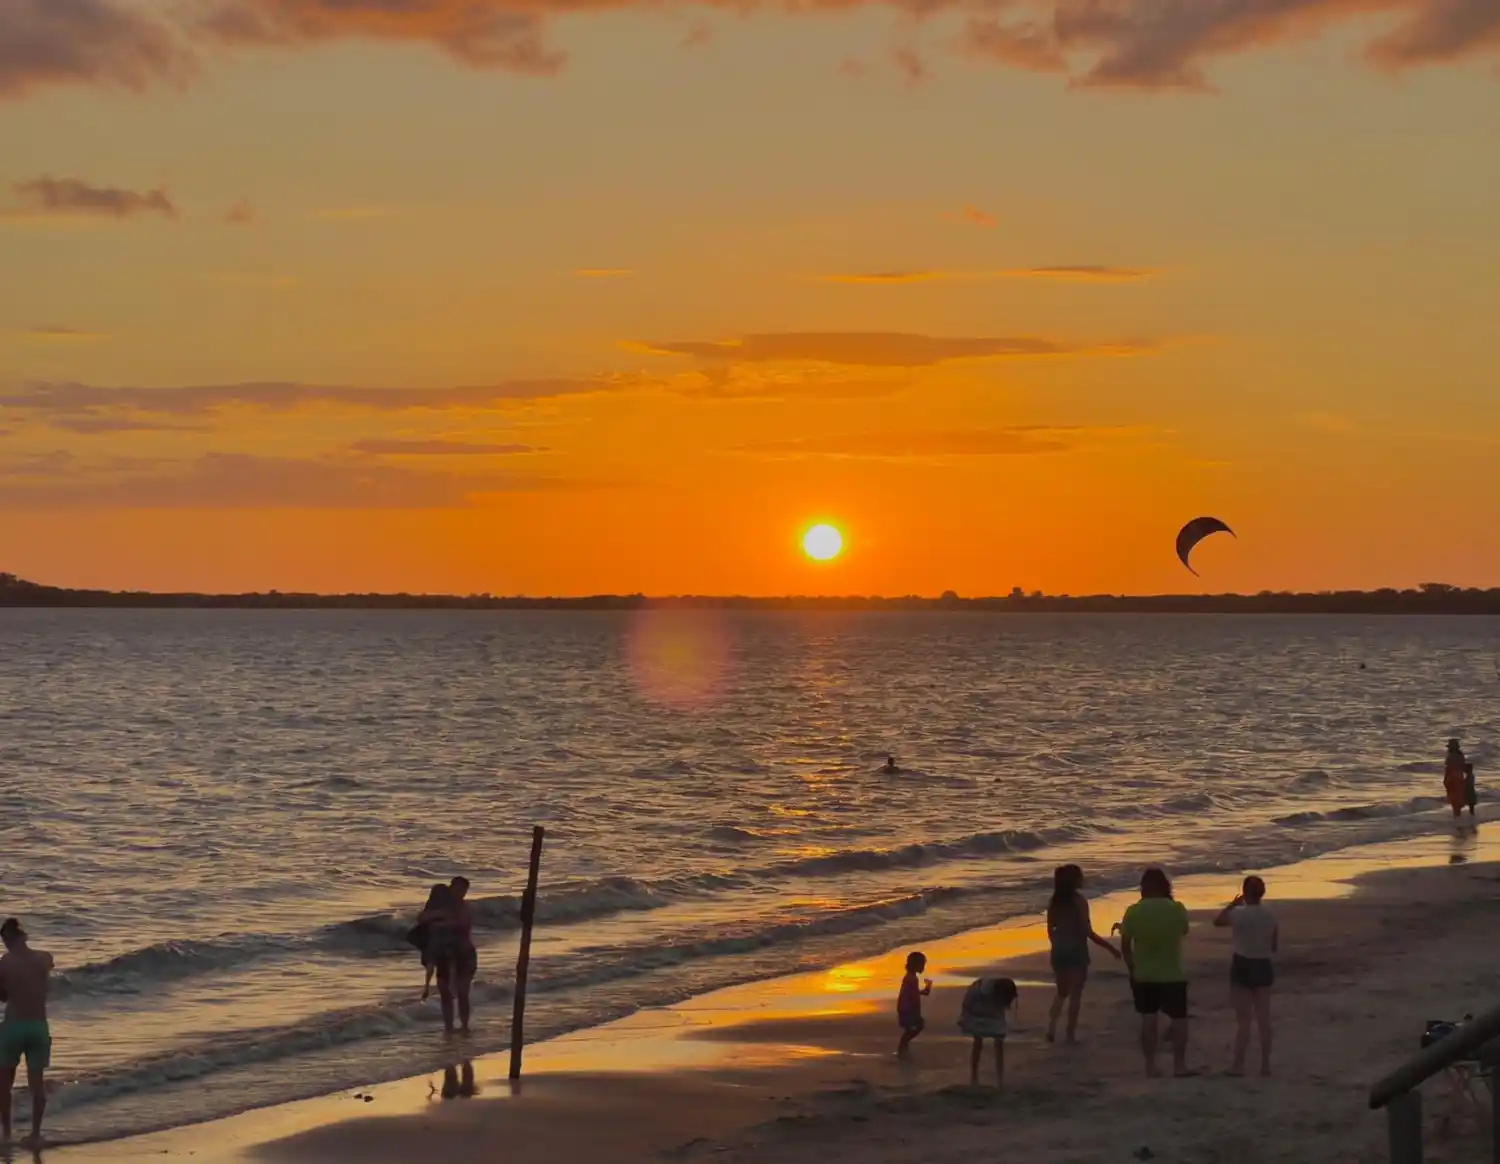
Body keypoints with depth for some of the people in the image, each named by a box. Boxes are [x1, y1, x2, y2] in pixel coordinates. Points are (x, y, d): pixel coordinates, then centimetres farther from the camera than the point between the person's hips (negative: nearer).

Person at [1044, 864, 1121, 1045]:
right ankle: (1071, 1033, 9)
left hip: (1059, 951, 5)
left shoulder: (1054, 901, 4)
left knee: (1062, 992, 18)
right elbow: (1088, 932, -15)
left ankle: (1052, 1026, -1)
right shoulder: (1079, 900, -13)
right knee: (1075, 993, 6)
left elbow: (1050, 930, 8)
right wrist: (1110, 947, -8)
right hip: (1076, 950, -5)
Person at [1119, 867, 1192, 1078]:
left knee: (1148, 1020, 9)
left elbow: (1125, 946, -3)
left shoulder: (1133, 911, -9)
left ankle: (1151, 1066, 10)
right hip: (1173, 975, -2)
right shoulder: (1177, 909, -13)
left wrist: (1133, 967, 12)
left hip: (1143, 975, 2)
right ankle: (1179, 1064, 5)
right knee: (1179, 1019, 9)